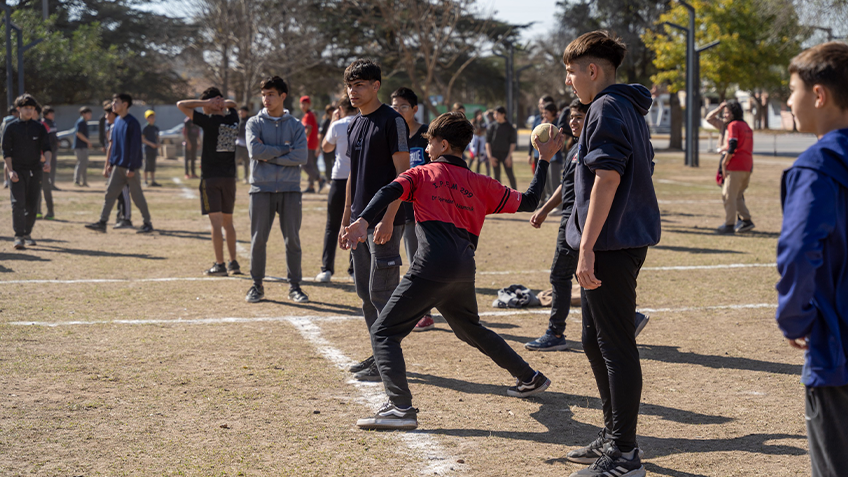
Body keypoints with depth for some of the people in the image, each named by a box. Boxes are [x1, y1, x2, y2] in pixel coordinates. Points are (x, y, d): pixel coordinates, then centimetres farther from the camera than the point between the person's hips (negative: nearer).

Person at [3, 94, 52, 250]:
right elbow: (6, 151, -1)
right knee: (18, 203, -12)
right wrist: (10, 171, -12)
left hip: (35, 170, 3)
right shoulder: (11, 127, 1)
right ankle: (19, 237, -14)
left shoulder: (39, 127, 8)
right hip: (17, 171, -3)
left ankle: (27, 234, 20)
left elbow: (46, 148, 4)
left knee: (32, 205, 5)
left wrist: (47, 161, -16)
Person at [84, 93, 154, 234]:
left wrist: (131, 168, -19)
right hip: (117, 166, 8)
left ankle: (148, 224, 9)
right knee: (110, 193, 3)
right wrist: (110, 164, 15)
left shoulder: (133, 123, -13)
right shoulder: (117, 121, 12)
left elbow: (135, 146, -16)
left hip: (129, 166, -8)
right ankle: (102, 223, 3)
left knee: (137, 195, 0)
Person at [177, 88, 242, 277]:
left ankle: (219, 265, -7)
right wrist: (223, 103, 5)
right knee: (228, 222, 15)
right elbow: (232, 104, 27)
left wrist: (207, 102, -9)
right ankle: (233, 263, 16)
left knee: (216, 222, -6)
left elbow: (181, 105, -9)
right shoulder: (233, 119, 5)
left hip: (210, 176, -6)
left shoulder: (209, 121, -11)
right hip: (229, 176, 6)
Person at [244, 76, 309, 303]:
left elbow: (301, 157, -8)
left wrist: (269, 155, -9)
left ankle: (295, 286, 11)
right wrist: (285, 149, -8)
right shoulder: (255, 123, 5)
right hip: (262, 189, 0)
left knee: (293, 240, 3)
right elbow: (255, 150, -12)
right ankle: (257, 286, 12)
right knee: (258, 240, 2)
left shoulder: (295, 126, 6)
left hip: (290, 190, 0)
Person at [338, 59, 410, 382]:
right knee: (365, 292, 12)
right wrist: (346, 221, 18)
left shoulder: (392, 121, -10)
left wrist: (388, 218, -22)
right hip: (361, 221, 9)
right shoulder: (354, 125, 15)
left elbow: (402, 173, -15)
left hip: (385, 221, -9)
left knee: (381, 292, -7)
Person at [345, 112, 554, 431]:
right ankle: (530, 378, 38)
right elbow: (528, 202, 26)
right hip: (464, 270, 6)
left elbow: (390, 192, -8)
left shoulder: (422, 174, 12)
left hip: (432, 267, -6)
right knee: (471, 329, 31)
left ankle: (400, 408, -22)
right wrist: (544, 161, 36)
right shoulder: (481, 184, 22)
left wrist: (363, 221, -24)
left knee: (384, 332, -4)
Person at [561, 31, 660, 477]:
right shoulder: (629, 109, 18)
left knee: (616, 347, -6)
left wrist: (587, 247, -23)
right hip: (625, 243, 11)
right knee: (596, 341, 19)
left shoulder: (607, 108, -13)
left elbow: (607, 178, -21)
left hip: (611, 244, -11)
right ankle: (613, 437, 28)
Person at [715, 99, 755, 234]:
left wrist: (724, 163, -12)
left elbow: (732, 147, -15)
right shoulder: (746, 126, 19)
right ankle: (746, 221, 12)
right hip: (748, 166, 9)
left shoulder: (733, 125, -7)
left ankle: (729, 225, -4)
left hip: (736, 167, -9)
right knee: (738, 195, 17)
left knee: (729, 195, -3)